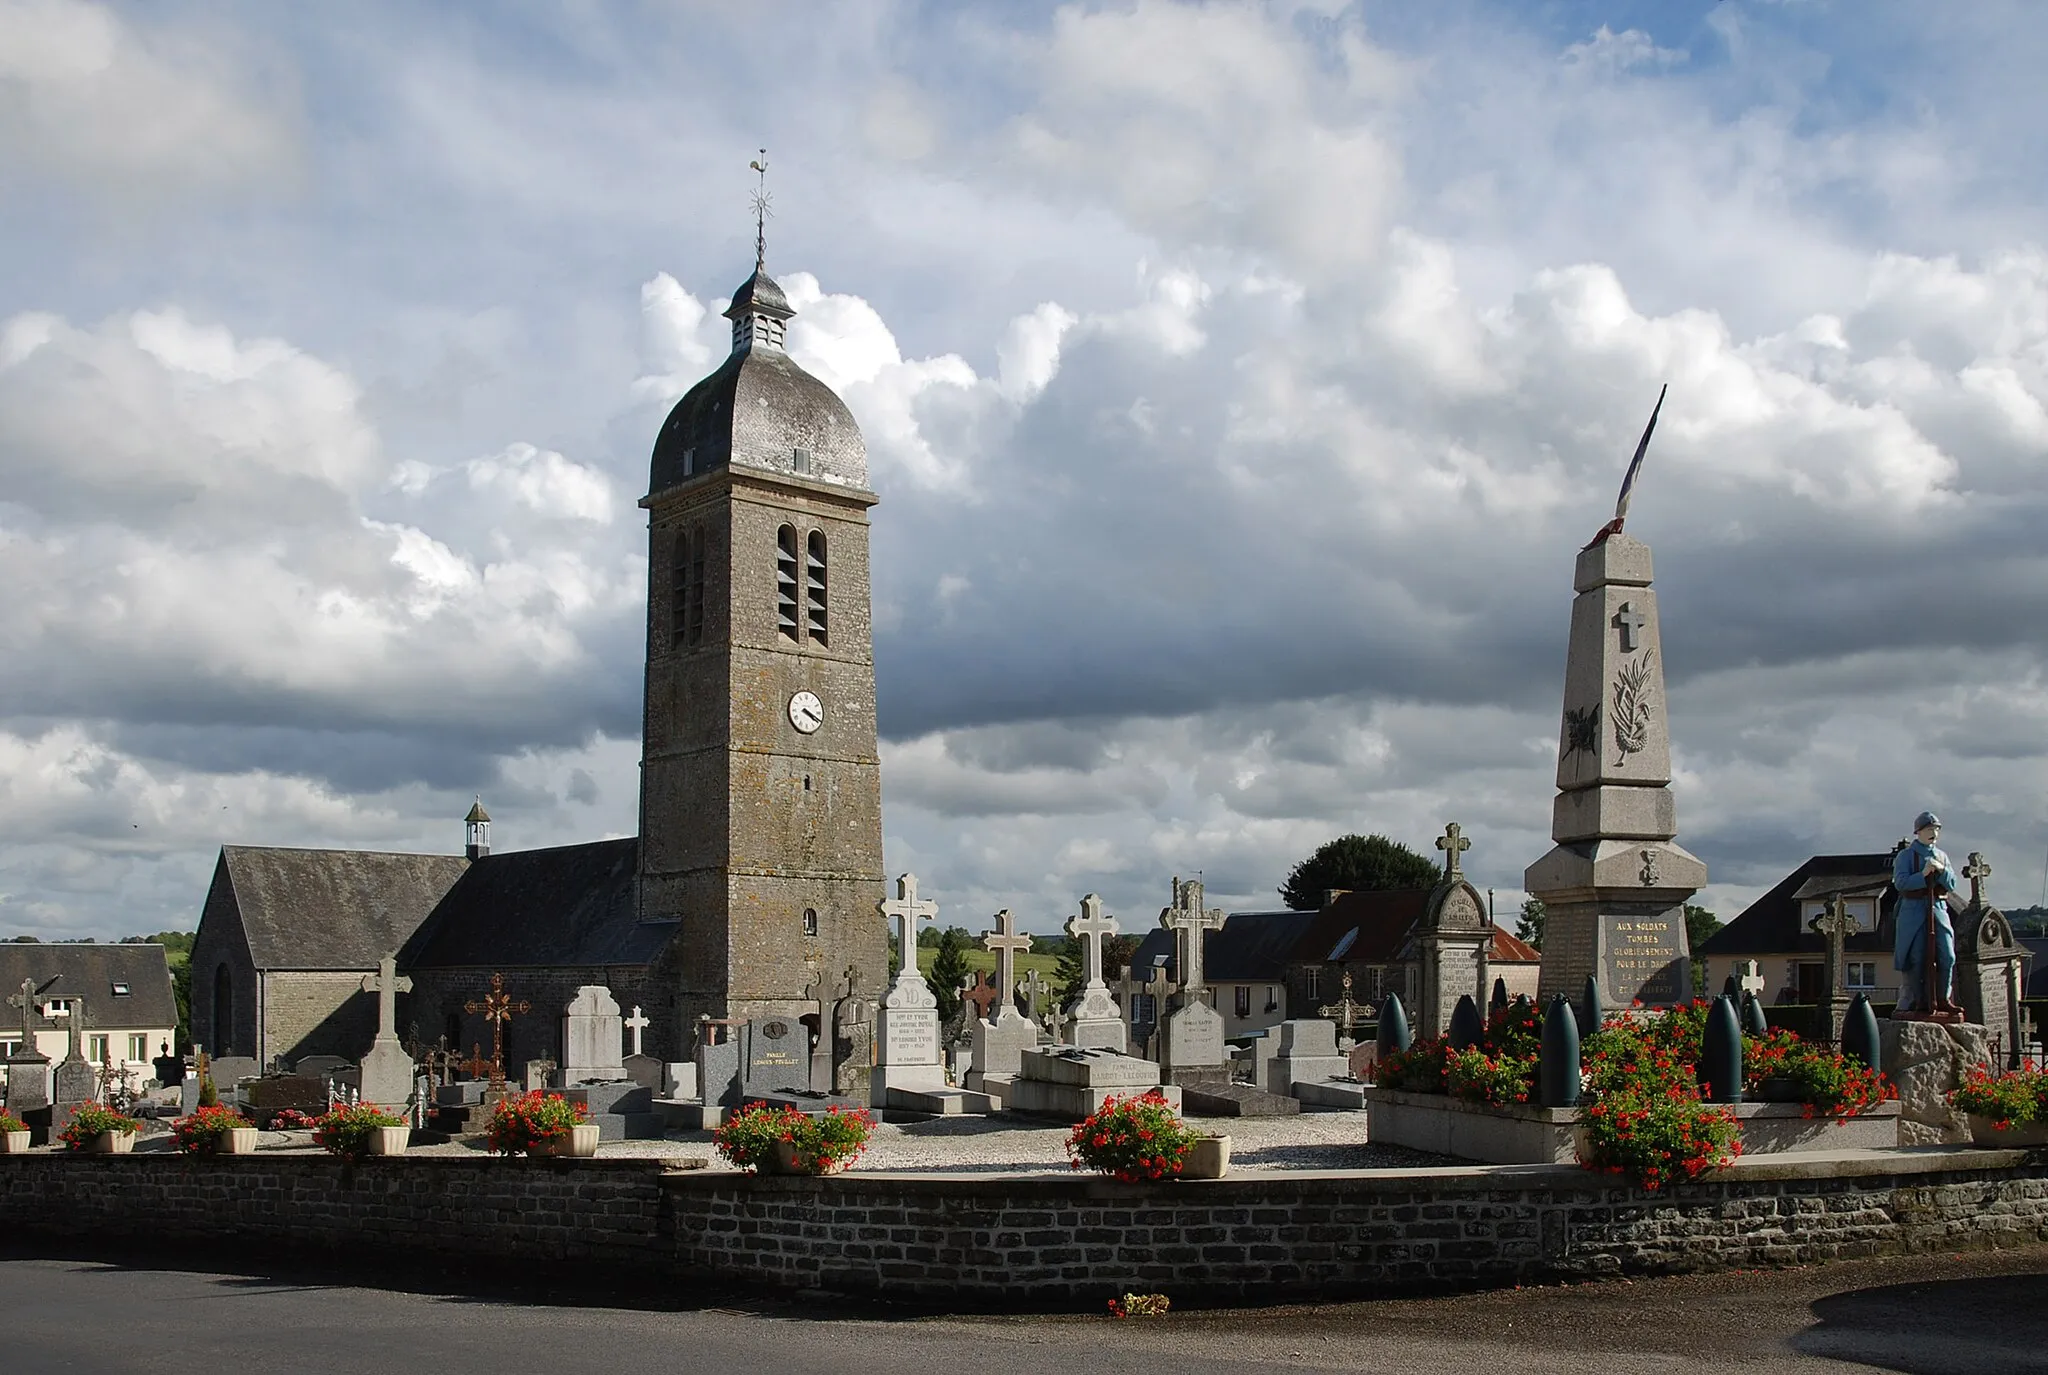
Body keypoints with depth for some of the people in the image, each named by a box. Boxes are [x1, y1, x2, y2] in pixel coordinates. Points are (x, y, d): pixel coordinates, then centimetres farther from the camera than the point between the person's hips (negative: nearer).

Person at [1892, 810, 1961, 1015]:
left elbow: (1952, 884, 9)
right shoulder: (1906, 856, 2)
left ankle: (1942, 999, 3)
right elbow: (1900, 883, -10)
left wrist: (1941, 870, -9)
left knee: (1947, 956, -4)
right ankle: (1919, 1000, 1)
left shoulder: (1942, 856, 17)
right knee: (1917, 958, -5)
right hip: (1914, 911, -4)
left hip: (1938, 909, 4)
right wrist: (1923, 874, -21)